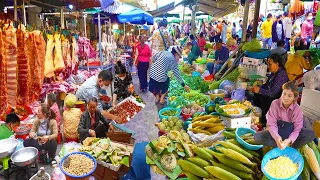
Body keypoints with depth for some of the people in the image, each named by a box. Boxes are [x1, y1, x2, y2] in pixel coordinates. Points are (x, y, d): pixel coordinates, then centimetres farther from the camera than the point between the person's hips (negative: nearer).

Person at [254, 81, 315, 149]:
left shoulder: (297, 109, -15)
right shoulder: (275, 103, -17)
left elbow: (297, 128, -18)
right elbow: (271, 124, -19)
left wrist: (289, 140, -37)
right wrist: (276, 137, -38)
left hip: (291, 134, 1)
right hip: (277, 132, 0)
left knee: (311, 134, -26)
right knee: (257, 137, -25)